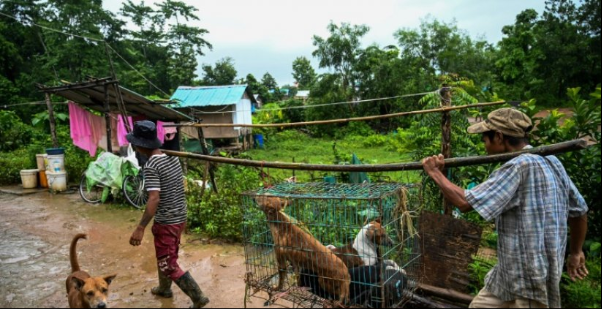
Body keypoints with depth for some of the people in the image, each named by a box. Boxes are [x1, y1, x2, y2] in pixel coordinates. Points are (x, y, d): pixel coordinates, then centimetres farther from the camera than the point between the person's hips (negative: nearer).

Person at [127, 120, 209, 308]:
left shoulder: (151, 166, -20)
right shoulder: (173, 157, 3)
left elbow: (154, 199, -27)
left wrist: (140, 228, -26)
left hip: (166, 222, -8)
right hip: (180, 218, 8)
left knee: (168, 264, 4)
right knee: (165, 256, 27)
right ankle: (164, 289, 46)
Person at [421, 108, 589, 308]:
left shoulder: (520, 166, -22)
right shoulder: (551, 163, 6)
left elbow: (466, 202, -25)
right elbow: (580, 210, 16)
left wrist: (435, 173, -11)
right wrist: (576, 253, 29)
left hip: (529, 280, -9)